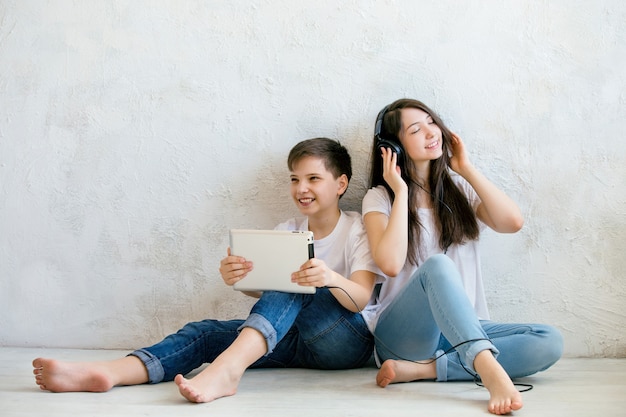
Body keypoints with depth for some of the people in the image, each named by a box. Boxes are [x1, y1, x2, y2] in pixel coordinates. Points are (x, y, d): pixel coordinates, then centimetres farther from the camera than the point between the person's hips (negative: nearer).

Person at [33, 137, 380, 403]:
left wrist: (331, 279, -41)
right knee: (207, 332, -16)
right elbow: (263, 288, -5)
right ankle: (103, 373, -39)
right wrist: (236, 278, -29)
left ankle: (226, 369, -53)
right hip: (297, 340, 5)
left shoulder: (359, 231, -1)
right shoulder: (286, 232, 13)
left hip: (347, 341, -5)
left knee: (291, 287, -31)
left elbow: (360, 299, -18)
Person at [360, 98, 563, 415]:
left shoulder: (459, 188, 13)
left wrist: (467, 169, 0)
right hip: (400, 331, -5)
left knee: (550, 342, -20)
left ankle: (421, 369, -28)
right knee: (436, 265, -35)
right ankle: (490, 370, -52)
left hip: (463, 328, 5)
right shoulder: (380, 198, 1)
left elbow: (512, 222, -6)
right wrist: (401, 192, -11)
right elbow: (390, 264, -19)